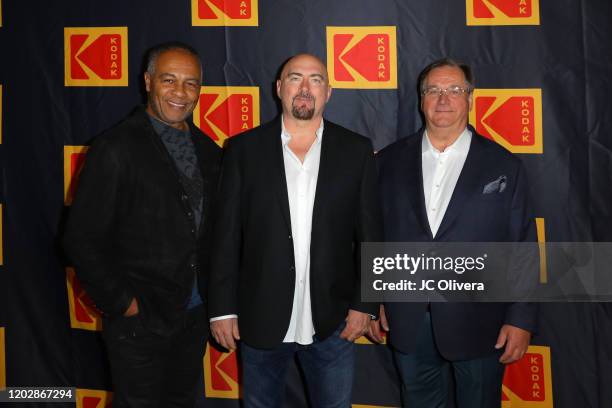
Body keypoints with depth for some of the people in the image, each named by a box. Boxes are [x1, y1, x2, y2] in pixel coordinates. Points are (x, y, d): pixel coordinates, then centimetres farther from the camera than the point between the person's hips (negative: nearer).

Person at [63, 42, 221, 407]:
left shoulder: (208, 151, 5)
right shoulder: (116, 149, -14)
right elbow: (82, 240, -14)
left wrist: (213, 296, 4)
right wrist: (123, 303, -14)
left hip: (195, 315, 6)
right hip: (140, 320, -6)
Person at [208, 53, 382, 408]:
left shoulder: (356, 150, 0)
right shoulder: (244, 149, -1)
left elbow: (370, 235, 2)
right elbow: (227, 235, -1)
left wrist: (365, 305, -2)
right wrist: (223, 309, -3)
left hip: (332, 322, 0)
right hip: (260, 321, 0)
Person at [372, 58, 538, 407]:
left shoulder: (504, 165, -2)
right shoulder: (390, 161, 3)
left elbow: (523, 248, -2)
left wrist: (521, 319, -6)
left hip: (479, 325, -1)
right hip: (408, 322, 2)